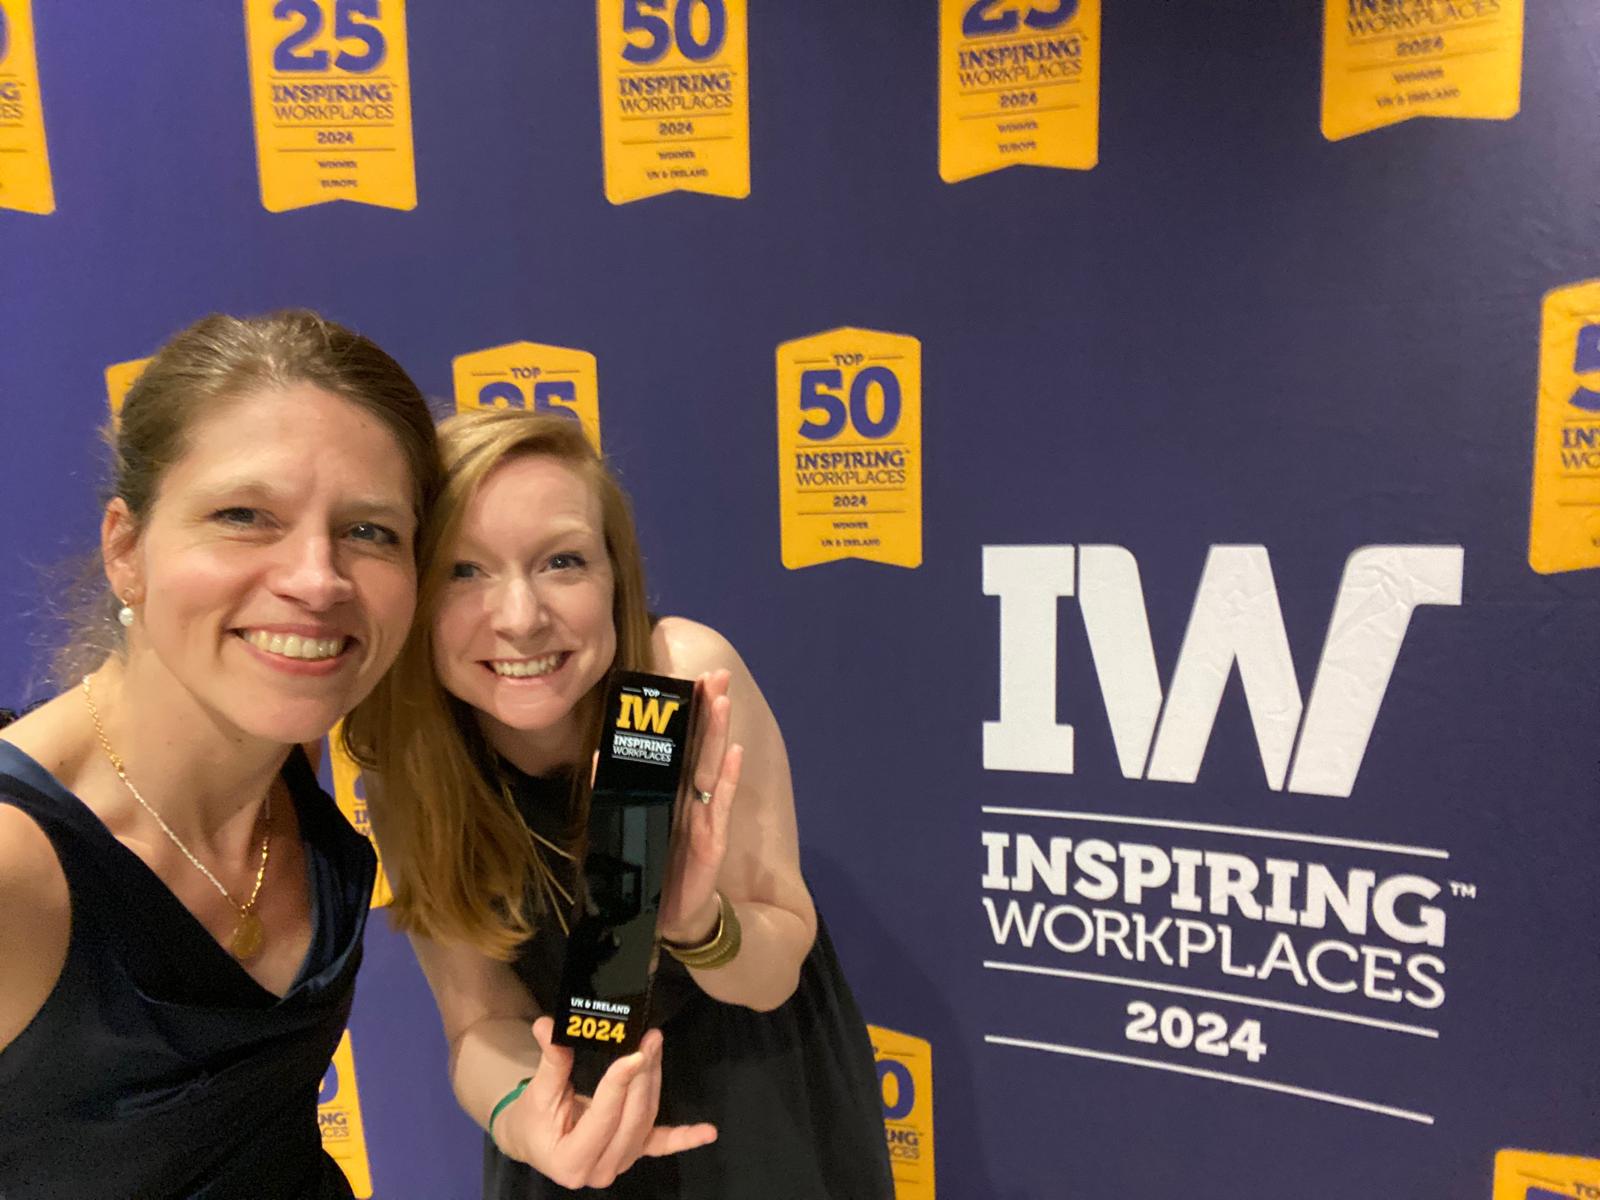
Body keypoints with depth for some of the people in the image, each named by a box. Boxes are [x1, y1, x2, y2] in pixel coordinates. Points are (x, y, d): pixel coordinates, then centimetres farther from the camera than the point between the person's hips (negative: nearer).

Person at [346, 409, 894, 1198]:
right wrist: (518, 1113, -32)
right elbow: (482, 1022, -11)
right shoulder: (405, 772, -21)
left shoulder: (684, 672, -29)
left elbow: (774, 975, -20)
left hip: (760, 1092, -1)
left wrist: (695, 922, -40)